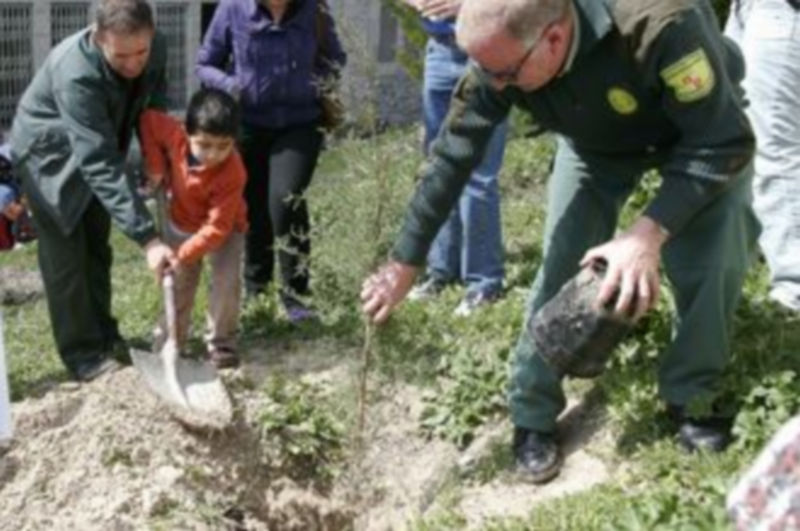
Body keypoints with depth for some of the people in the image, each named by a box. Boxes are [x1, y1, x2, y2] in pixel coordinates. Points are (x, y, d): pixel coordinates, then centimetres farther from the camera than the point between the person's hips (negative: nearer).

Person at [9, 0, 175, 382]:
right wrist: (146, 237, -48)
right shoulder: (75, 74, -41)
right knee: (65, 258, -2)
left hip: (97, 152, 6)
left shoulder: (155, 49, -22)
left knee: (97, 249, 16)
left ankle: (104, 336, 29)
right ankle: (81, 353, 11)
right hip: (50, 156, -6)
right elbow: (99, 165, -44)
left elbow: (151, 107, 0)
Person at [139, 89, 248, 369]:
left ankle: (221, 343, 0)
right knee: (178, 284, 9)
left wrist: (183, 255, -40)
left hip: (223, 229, -3)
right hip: (180, 224, 3)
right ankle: (168, 340, 25)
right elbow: (148, 119, -9)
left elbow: (216, 228, -36)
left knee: (226, 281, -17)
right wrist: (155, 166, -14)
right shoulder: (176, 136, -30)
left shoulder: (232, 174, -38)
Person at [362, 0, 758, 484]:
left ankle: (692, 400, 7)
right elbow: (453, 157, -19)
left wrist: (649, 233, -45)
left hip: (701, 132, -3)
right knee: (561, 269, -6)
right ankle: (533, 418, 10)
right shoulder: (502, 57, -30)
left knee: (712, 265, -17)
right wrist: (405, 262, -13)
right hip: (596, 143, 3)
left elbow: (724, 142, -36)